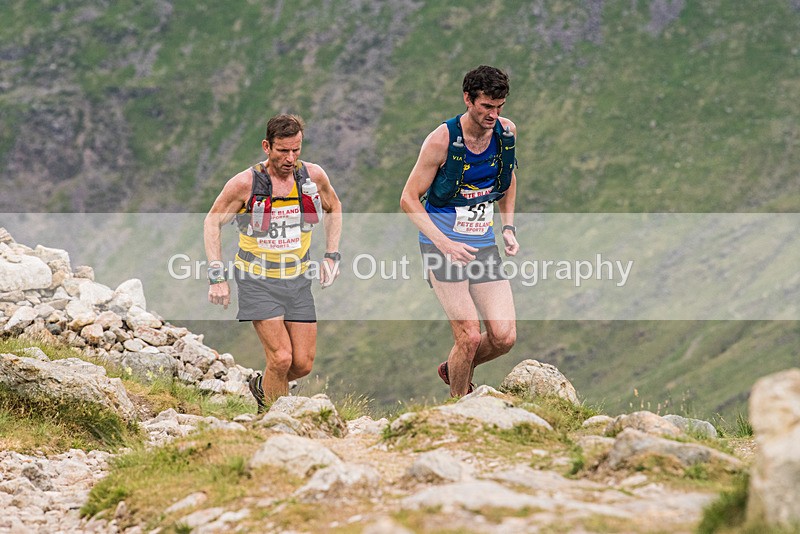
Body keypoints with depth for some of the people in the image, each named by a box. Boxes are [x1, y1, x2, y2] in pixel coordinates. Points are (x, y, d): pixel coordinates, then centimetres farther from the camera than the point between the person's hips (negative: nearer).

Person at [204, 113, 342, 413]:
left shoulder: (313, 176, -6)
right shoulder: (245, 184, -16)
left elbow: (333, 207, 16)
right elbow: (212, 222, -2)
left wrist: (332, 256, 8)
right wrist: (217, 276, -8)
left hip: (298, 280, 4)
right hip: (258, 281, -4)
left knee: (303, 364, 2)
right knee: (281, 358, -17)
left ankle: (262, 387, 33)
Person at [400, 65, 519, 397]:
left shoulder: (507, 132, 0)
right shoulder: (442, 139, -15)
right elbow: (409, 199, -10)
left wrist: (508, 227, 10)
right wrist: (444, 243, -20)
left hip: (484, 245, 5)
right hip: (443, 244, -5)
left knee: (504, 337, -5)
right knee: (469, 336, -14)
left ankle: (453, 371, 25)